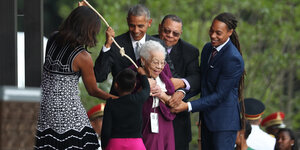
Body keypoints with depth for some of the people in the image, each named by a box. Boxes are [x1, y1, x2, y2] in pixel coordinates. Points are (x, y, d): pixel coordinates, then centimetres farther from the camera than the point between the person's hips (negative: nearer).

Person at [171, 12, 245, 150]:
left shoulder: (233, 59, -20)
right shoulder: (208, 48, 8)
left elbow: (219, 95, -20)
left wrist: (188, 106, -22)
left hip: (224, 120, -8)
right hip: (207, 118, 8)